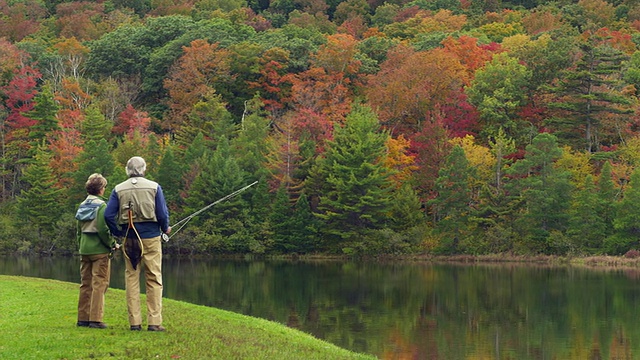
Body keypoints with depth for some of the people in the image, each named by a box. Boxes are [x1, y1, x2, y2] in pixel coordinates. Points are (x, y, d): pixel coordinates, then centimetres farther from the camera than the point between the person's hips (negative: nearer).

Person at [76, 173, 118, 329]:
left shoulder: (82, 205, 10)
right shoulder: (101, 205, -11)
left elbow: (78, 230, 15)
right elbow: (103, 229, -16)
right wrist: (112, 244, -4)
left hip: (84, 250, 7)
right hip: (99, 250, -7)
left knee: (85, 284, 12)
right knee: (99, 284, -4)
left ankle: (83, 318, 14)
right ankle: (95, 319, -8)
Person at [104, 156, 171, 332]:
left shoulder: (119, 189, 3)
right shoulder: (154, 187, -2)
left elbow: (108, 215, -1)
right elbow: (162, 213, -5)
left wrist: (118, 233, 13)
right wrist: (165, 229, 14)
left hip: (129, 238, 2)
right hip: (150, 238, -2)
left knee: (131, 278, 8)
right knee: (154, 279, 2)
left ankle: (134, 321, 7)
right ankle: (154, 322, -3)